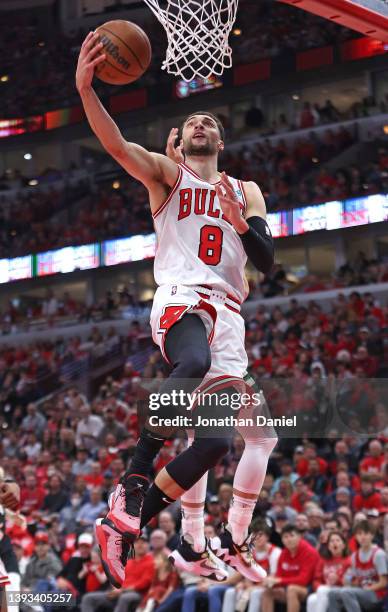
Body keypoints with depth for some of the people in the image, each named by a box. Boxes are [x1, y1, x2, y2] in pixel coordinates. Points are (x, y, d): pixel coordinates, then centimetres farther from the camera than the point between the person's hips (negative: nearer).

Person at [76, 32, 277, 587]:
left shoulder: (246, 192, 24)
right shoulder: (166, 175, 12)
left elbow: (267, 260, 14)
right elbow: (116, 144, -9)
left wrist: (241, 223, -7)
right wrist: (85, 88, -27)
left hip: (227, 313, 6)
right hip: (180, 298, -6)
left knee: (214, 441, -4)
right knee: (196, 363, -41)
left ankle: (139, 526, 6)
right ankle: (134, 480, -40)